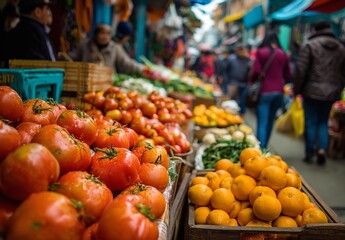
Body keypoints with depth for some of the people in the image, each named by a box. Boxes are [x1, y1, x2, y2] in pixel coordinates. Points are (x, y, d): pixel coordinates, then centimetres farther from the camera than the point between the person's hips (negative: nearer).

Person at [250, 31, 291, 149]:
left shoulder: (261, 52, -5)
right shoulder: (283, 54, 6)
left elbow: (256, 71, -11)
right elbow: (288, 75, 8)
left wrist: (251, 81, 7)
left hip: (264, 91, -4)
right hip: (278, 91, 4)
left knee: (262, 123, -6)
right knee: (270, 121, 15)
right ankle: (264, 147, 26)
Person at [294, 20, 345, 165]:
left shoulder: (309, 45, -5)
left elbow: (301, 70, -10)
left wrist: (296, 90, -2)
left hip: (312, 91, -4)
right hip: (331, 93, 4)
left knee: (310, 123, 5)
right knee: (323, 122, 15)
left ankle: (310, 154, 11)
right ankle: (322, 148, -1)